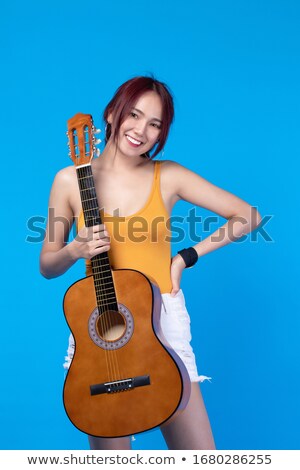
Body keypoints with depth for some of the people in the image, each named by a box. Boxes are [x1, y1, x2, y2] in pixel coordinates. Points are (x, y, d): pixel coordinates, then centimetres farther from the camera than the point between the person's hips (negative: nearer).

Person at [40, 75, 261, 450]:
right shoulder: (70, 180, -1)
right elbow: (47, 267, 6)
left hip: (162, 317, 0)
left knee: (200, 454, 2)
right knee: (109, 448, 8)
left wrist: (187, 256, -4)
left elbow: (247, 217, 2)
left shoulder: (168, 176, -2)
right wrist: (76, 250, -15)